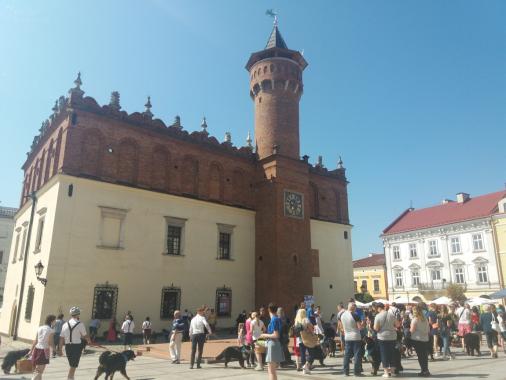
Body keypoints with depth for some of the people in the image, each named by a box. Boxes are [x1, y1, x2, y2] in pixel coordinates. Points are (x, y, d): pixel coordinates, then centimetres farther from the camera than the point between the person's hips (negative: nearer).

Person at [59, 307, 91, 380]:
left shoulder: (65, 324, 3)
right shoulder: (80, 324, -11)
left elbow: (61, 338, 5)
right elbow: (85, 336, -2)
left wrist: (60, 349, 13)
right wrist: (89, 341, 19)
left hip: (67, 346, 5)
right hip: (76, 346, -5)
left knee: (72, 364, 21)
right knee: (74, 365, 3)